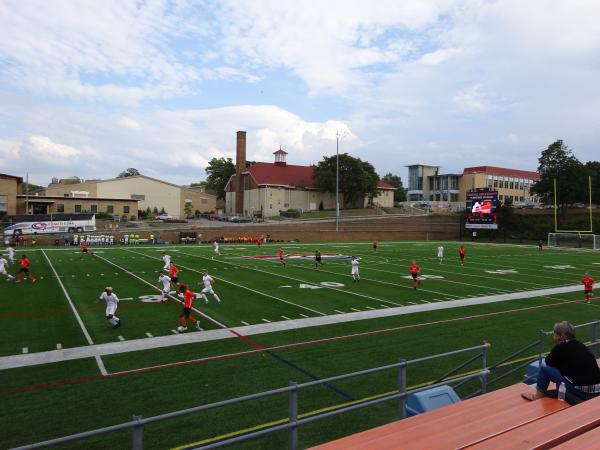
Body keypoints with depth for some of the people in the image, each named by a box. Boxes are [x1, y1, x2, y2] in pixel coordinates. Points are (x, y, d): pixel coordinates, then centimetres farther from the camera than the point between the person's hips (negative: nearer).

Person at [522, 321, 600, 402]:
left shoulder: (561, 348, -9)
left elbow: (546, 362, 8)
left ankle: (538, 396, 15)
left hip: (580, 392, -8)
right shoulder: (579, 345, 12)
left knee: (544, 367, 3)